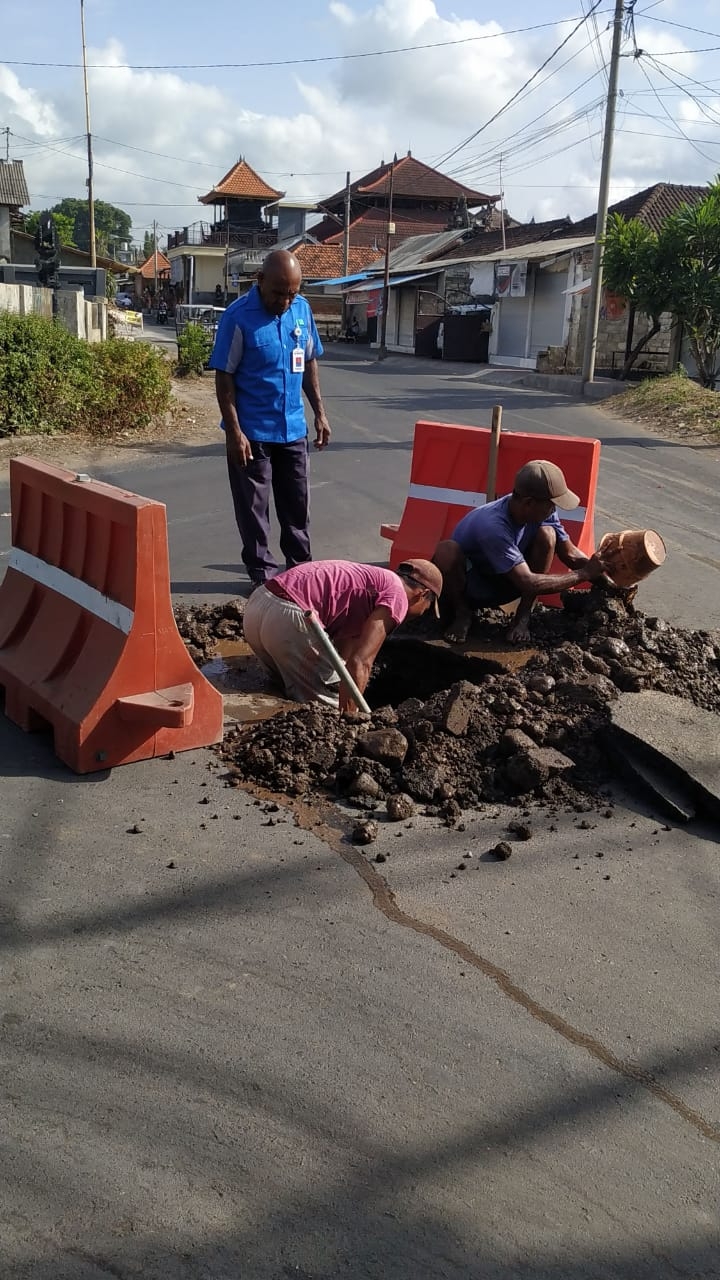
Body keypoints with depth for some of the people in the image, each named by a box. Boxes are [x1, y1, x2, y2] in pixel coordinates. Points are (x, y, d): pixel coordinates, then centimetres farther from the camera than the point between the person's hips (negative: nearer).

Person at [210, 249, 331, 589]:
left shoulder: (302, 309, 1)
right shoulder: (238, 316, -15)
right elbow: (224, 378, -13)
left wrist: (319, 413, 10)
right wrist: (235, 432, -17)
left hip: (293, 428, 5)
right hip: (253, 431, -5)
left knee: (296, 502, 15)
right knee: (254, 506, 6)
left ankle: (300, 565, 28)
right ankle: (262, 573, 18)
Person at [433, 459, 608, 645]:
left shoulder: (542, 512, -16)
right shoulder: (492, 526, -37)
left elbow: (570, 554, -5)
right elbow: (528, 583, -37)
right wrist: (585, 574, -29)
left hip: (504, 587, 5)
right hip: (468, 589, -5)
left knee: (547, 535, -20)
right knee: (446, 550, -38)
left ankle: (523, 616, -10)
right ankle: (462, 614, -10)